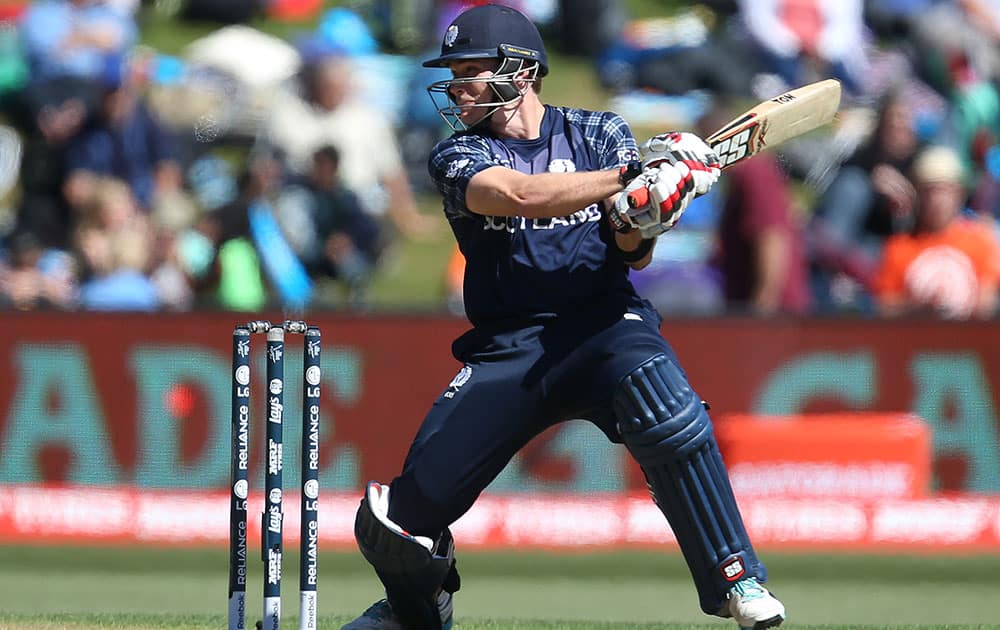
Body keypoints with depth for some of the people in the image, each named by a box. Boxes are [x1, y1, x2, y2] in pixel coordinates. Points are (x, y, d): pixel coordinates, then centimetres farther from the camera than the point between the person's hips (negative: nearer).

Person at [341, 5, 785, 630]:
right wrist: (633, 172, -25)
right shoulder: (459, 156, 5)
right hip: (506, 351, 1)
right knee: (399, 519, -7)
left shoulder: (600, 133, 8)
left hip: (603, 321, -1)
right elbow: (521, 195, -17)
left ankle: (736, 580, -27)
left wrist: (641, 223, -23)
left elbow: (635, 256, 1)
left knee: (665, 409, -37)